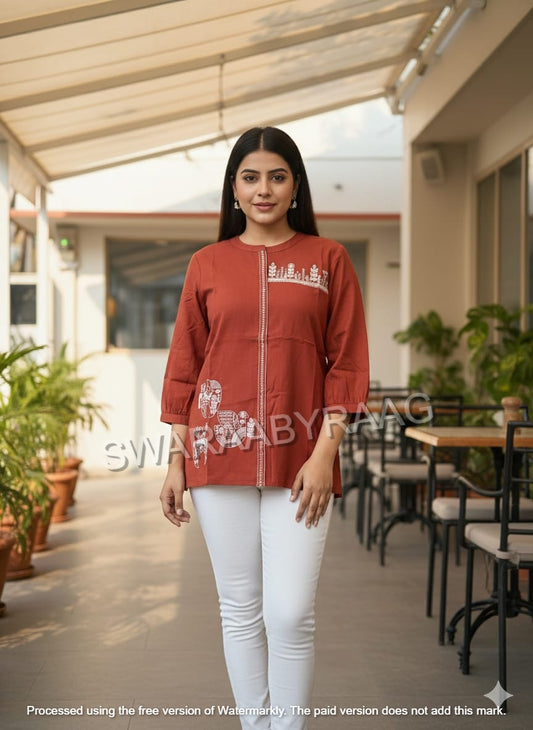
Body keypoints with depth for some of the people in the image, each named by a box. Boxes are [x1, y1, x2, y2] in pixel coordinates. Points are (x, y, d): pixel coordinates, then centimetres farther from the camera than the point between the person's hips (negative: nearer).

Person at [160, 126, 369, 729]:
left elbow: (346, 363, 2)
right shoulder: (208, 264, 9)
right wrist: (176, 460, 6)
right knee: (239, 610, 7)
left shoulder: (328, 260, 6)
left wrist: (325, 452, -7)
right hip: (221, 453, 2)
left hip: (298, 459, -1)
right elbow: (184, 367, 10)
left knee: (291, 614, -6)